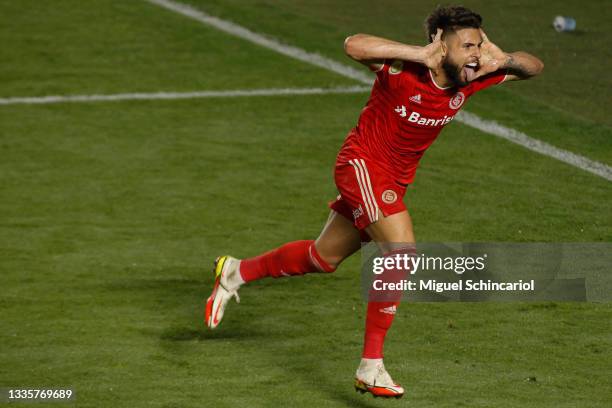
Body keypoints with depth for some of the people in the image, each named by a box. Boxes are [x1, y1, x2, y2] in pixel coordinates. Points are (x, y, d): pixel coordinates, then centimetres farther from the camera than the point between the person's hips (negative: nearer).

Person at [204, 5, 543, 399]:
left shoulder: (471, 78, -9)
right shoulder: (405, 71, -27)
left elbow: (534, 67, 1)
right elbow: (354, 45, -43)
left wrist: (503, 60, -21)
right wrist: (421, 54, -42)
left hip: (394, 180, 8)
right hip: (364, 163, -8)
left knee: (323, 259, 19)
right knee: (402, 253, -23)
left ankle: (236, 272, 42)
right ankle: (372, 366, -15)